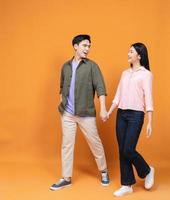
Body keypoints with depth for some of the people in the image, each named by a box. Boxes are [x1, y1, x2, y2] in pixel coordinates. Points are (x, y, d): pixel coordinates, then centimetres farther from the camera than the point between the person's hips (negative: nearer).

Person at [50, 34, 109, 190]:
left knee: (95, 143, 6)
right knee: (67, 144, 7)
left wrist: (103, 108, -21)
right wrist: (63, 103, 11)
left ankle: (104, 171, 27)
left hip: (86, 113, -3)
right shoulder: (66, 66, 9)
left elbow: (100, 87, -11)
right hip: (67, 113, 4)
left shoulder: (92, 66, -3)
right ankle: (66, 178, 18)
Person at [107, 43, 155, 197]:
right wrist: (109, 112, 11)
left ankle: (147, 171, 21)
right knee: (122, 151, 5)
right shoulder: (125, 73, 14)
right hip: (121, 114, 6)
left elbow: (148, 98, -10)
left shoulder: (146, 74, -4)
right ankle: (127, 185, 17)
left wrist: (150, 122, -14)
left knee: (128, 150, -9)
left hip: (136, 115, -6)